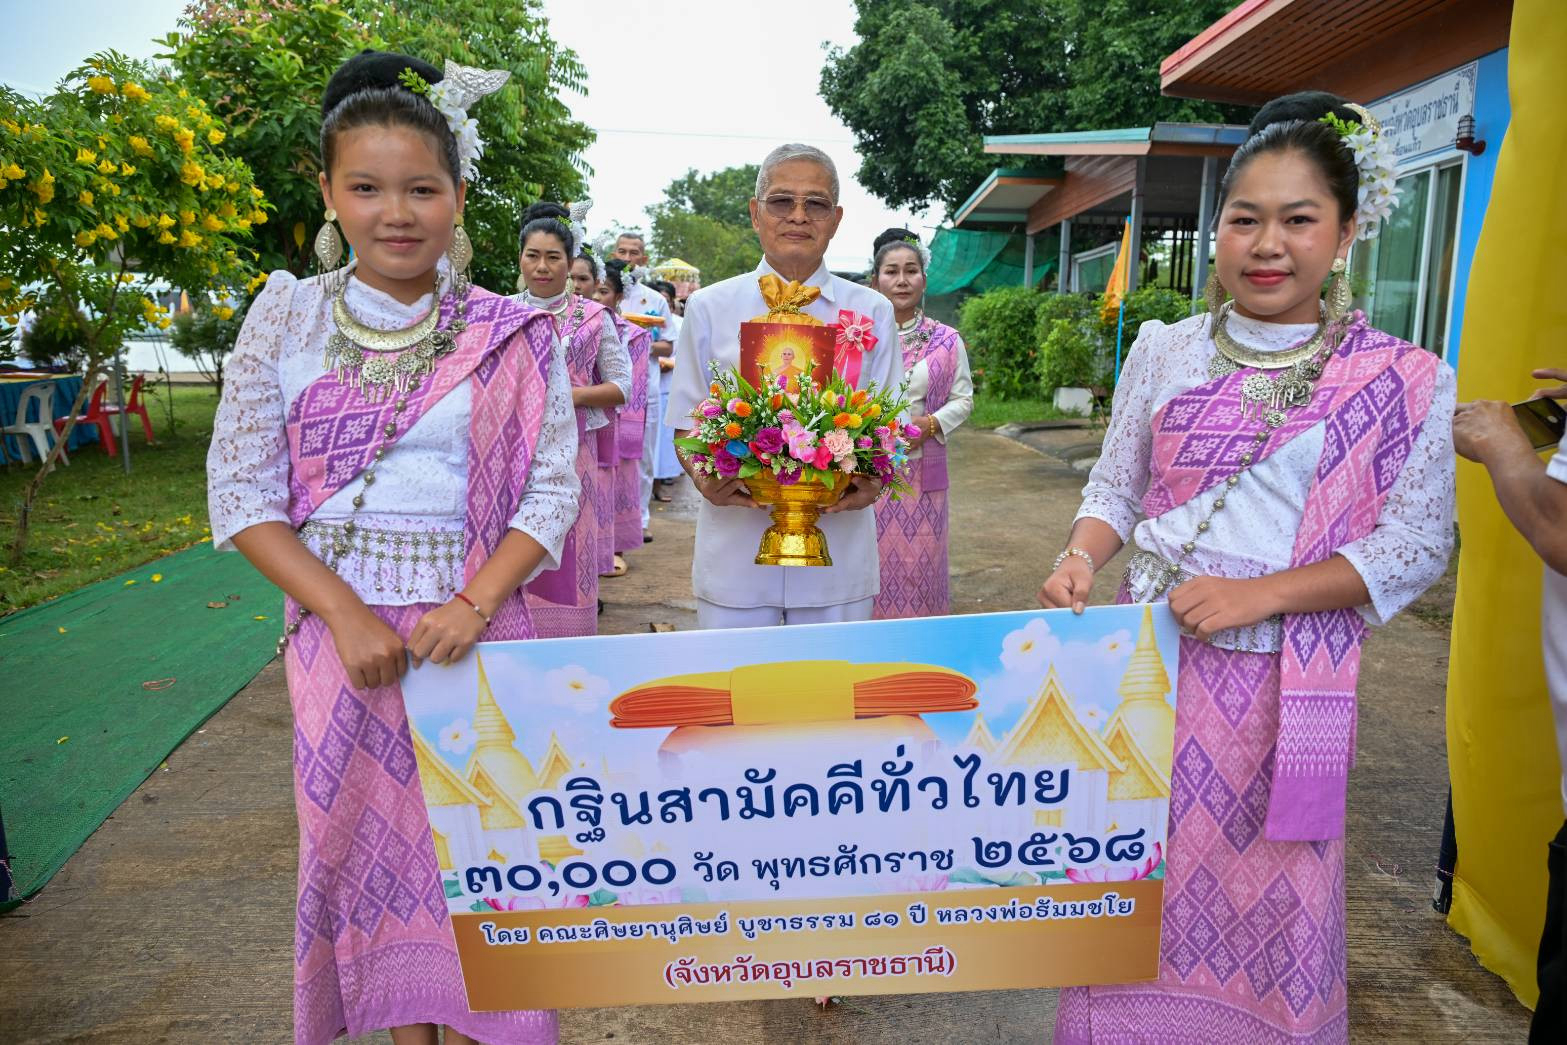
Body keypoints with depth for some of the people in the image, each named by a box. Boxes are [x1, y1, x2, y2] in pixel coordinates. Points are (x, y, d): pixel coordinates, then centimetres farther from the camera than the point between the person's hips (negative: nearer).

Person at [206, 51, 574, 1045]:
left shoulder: (512, 336, -2)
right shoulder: (286, 319, 1)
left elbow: (553, 490, -2)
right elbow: (241, 493, -1)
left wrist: (473, 604, -15)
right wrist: (347, 613, -12)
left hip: (477, 623, -1)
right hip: (339, 620, 1)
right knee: (365, 836, 12)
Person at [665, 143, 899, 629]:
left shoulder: (872, 312, 7)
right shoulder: (709, 308, 5)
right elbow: (687, 425, 7)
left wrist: (871, 482, -14)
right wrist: (706, 479, -15)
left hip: (837, 549, 1)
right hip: (734, 552, 0)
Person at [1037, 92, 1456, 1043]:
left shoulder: (1407, 384, -4)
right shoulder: (1163, 352, 3)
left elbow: (1415, 544, -6)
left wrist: (1257, 593, -17)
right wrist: (1081, 557, -12)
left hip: (1289, 681, -1)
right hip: (1151, 660, 2)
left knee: (1270, 890, 11)